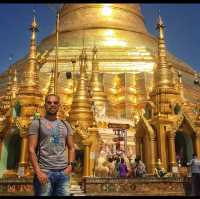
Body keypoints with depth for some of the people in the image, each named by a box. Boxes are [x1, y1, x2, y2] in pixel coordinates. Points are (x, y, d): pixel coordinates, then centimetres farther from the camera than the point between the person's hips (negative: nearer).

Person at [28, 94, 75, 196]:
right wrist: (38, 172, -14)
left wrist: (70, 165, 1)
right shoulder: (37, 123, 1)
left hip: (63, 172, 4)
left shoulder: (65, 125, 14)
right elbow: (31, 149, -6)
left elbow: (71, 148, 16)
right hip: (44, 171, -4)